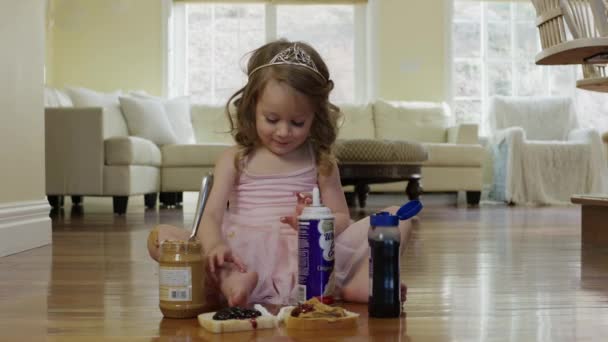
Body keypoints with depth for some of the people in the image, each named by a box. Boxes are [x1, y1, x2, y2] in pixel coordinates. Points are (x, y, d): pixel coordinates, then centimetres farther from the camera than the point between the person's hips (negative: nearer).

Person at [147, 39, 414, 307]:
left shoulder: (320, 161, 11)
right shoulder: (236, 159, 7)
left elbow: (342, 218, 10)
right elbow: (211, 216, -4)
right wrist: (214, 247, -28)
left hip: (307, 254, 1)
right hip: (244, 256, 0)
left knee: (397, 217, -13)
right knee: (160, 236, -21)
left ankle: (357, 284, -35)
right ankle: (229, 281, -40)